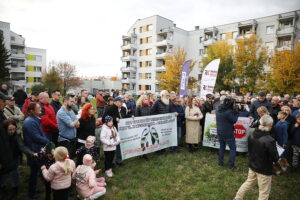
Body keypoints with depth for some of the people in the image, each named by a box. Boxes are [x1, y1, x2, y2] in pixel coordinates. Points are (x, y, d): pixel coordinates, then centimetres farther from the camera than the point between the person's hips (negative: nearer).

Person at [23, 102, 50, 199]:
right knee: (34, 172, 7)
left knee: (35, 171, 21)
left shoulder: (35, 119, 8)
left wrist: (47, 141, -2)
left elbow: (41, 133, 10)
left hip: (38, 149, 9)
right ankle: (32, 193, 25)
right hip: (34, 151, -9)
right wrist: (49, 142, -16)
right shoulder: (30, 122, -24)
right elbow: (37, 138, -26)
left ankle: (33, 190, 37)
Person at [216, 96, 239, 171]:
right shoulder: (228, 111, -26)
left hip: (220, 132, 7)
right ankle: (231, 165, 8)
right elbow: (234, 120, -14)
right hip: (228, 133, -7)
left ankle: (221, 162, 28)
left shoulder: (218, 109, -3)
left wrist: (233, 111, -2)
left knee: (222, 147, 20)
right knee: (233, 148, 6)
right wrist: (236, 112, -6)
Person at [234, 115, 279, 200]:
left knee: (249, 182, 28)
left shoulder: (251, 136, -8)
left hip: (252, 166, 6)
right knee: (264, 192, 14)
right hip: (264, 170, -6)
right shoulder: (270, 140, -28)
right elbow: (275, 158, -18)